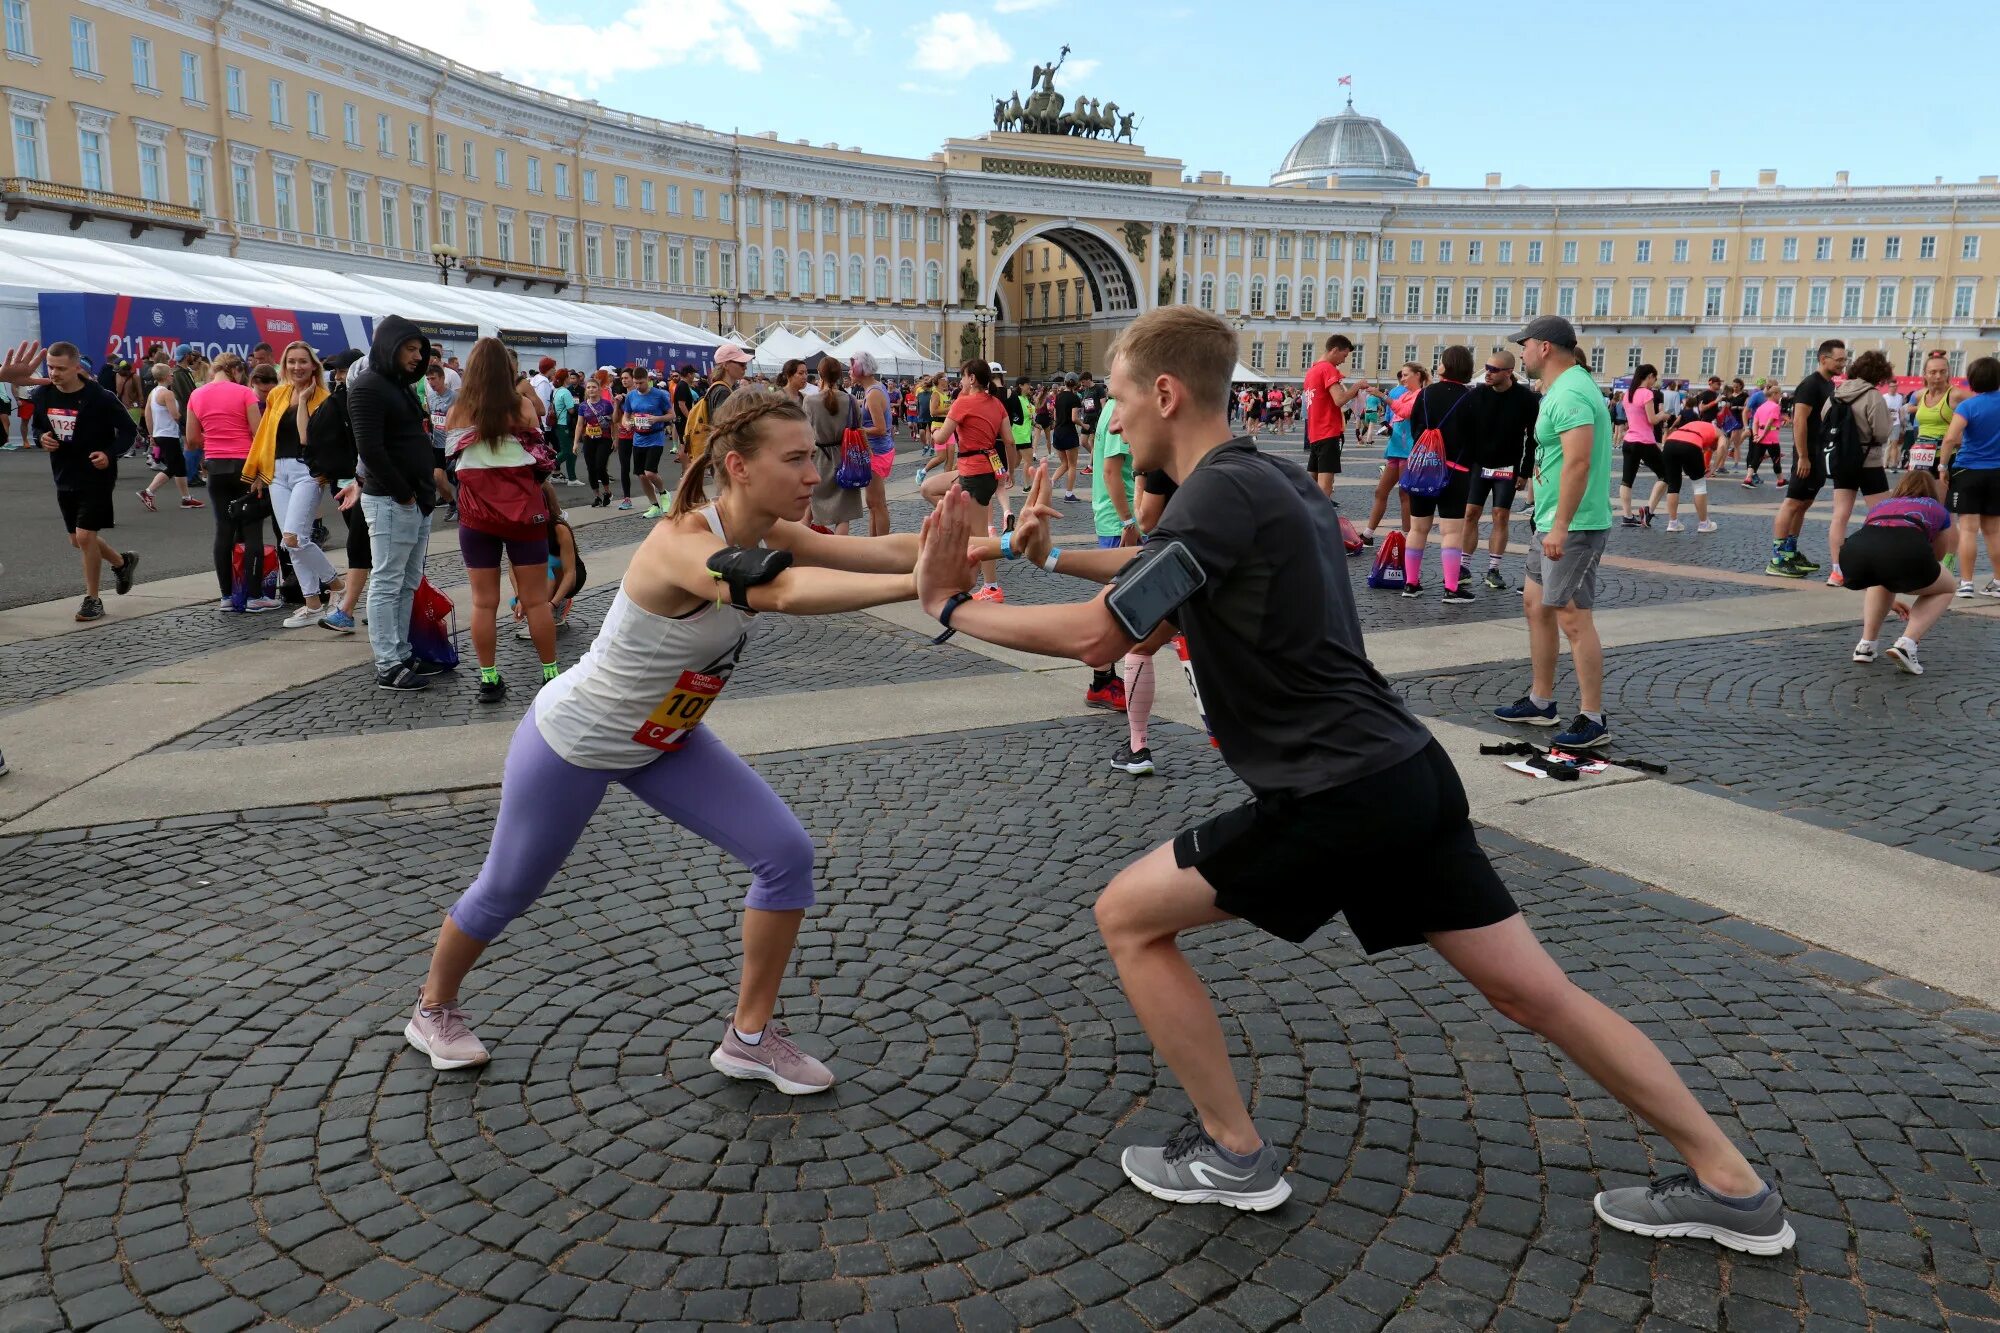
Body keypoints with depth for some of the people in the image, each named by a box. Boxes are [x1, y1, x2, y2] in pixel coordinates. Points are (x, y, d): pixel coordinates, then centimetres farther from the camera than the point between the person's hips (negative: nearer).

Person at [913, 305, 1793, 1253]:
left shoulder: (1221, 493, -13)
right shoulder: (1271, 478, 15)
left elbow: (1096, 636, -20)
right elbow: (1164, 579, 32)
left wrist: (952, 607, -8)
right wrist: (1056, 555, 25)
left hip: (1334, 797, -9)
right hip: (1406, 776, 9)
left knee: (1127, 918, 6)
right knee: (1533, 992, 16)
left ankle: (1234, 1155, 17)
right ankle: (1731, 1186, 25)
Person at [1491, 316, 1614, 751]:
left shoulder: (1570, 393, -18)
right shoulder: (1562, 389, 16)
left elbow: (1578, 462, -27)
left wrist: (1560, 527, -29)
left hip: (1574, 527, -11)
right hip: (1552, 524, 11)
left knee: (1572, 618, -9)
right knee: (1536, 605, 17)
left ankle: (1593, 720, -3)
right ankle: (1541, 702, 27)